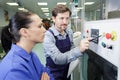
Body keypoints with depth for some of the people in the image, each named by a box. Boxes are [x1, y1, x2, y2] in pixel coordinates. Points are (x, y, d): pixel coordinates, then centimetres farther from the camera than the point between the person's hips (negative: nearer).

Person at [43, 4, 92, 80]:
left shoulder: (69, 31, -6)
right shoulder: (48, 36, -25)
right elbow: (57, 59, -34)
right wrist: (79, 49, -46)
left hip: (67, 70, 5)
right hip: (54, 73, -5)